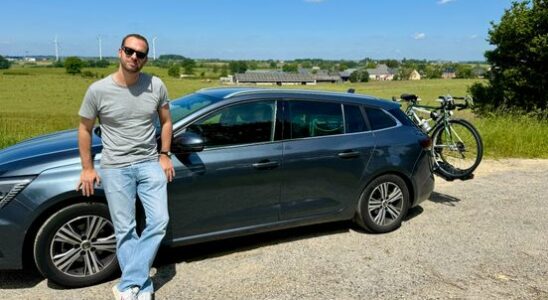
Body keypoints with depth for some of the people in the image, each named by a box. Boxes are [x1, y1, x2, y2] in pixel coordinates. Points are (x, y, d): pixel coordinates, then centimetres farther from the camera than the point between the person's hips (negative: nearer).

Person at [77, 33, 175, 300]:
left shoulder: (156, 86, -4)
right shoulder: (98, 90, -9)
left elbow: (166, 121, 9)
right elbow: (85, 129, 2)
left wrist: (164, 155, 3)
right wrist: (87, 168, 3)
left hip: (150, 164, 2)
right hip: (115, 168, -1)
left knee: (159, 221, -6)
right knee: (124, 230, 2)